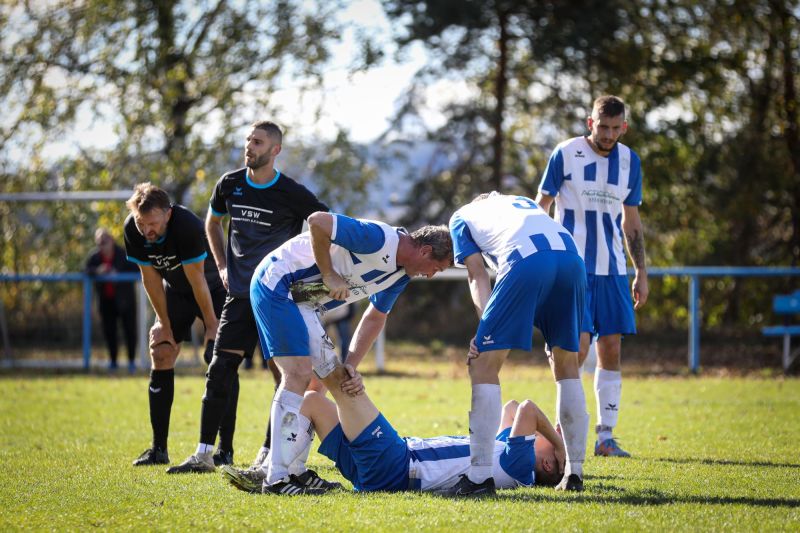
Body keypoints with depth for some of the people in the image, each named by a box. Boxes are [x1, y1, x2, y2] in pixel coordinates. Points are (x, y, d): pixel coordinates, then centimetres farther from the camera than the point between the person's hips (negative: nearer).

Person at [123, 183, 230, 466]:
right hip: (175, 291, 5)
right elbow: (150, 278, -10)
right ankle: (158, 448, 2)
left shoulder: (187, 226, -36)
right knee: (161, 356, -3)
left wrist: (212, 325, -18)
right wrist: (165, 325, -6)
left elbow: (197, 281, -28)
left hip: (213, 290, -5)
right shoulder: (133, 230, -21)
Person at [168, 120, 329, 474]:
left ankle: (269, 452, 8)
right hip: (240, 295, 4)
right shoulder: (230, 185, 4)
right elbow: (212, 222, 24)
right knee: (220, 370, -4)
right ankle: (205, 454, -2)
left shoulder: (291, 193, -9)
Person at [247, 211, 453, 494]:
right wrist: (329, 274, -22)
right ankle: (276, 478, -18)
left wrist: (349, 367, 4)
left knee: (327, 374, 9)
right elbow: (317, 221, -29)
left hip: (302, 298, 10)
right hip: (275, 284, -10)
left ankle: (274, 466, 12)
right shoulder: (378, 238, -24)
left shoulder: (401, 274, 6)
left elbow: (375, 319, 14)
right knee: (298, 373, -17)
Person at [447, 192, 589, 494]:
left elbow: (477, 276, 16)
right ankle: (574, 473, 20)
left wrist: (486, 323, 5)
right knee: (566, 364, 20)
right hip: (571, 256, 5)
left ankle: (480, 475, -5)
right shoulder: (523, 203, 43)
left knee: (483, 366, 2)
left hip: (526, 262, -5)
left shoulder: (461, 217, 31)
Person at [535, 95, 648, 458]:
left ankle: (605, 437, 7)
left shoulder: (629, 161, 9)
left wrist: (641, 271, 14)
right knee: (579, 347, -13)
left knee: (611, 349, 2)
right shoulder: (565, 154, -4)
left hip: (612, 268, 4)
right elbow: (540, 207, 1)